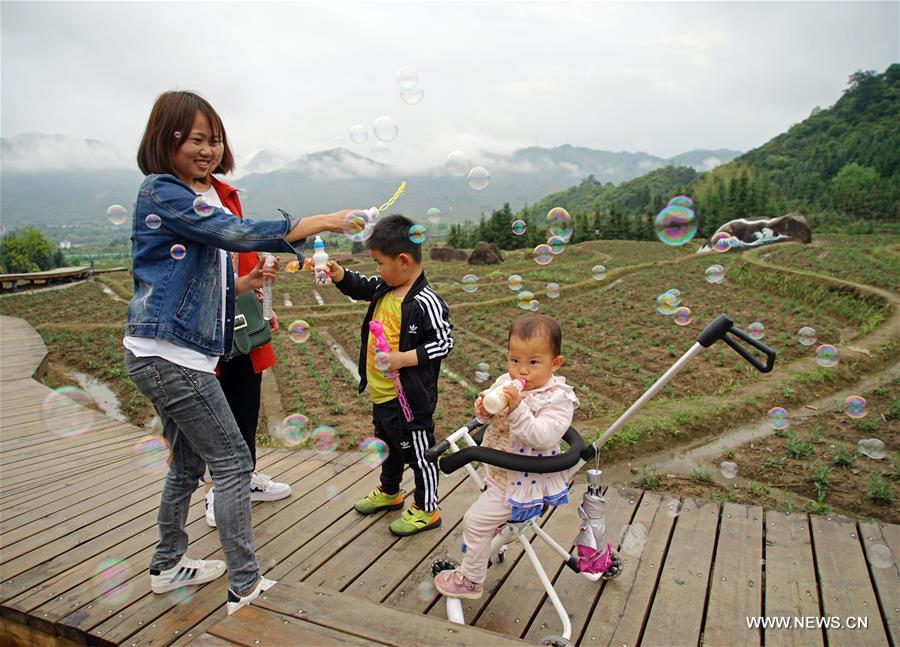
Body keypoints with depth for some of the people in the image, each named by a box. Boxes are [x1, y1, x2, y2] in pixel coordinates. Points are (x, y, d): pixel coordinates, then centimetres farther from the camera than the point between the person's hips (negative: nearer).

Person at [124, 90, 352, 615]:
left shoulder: (182, 198, 17)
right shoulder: (163, 192, -11)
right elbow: (239, 234, -22)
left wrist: (244, 284, 4)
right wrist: (324, 222, -20)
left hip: (169, 355, 10)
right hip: (171, 355, -10)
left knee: (188, 462, 19)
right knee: (232, 462, -4)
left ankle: (168, 566, 36)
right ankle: (246, 588, 5)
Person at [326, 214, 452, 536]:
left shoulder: (426, 302, -24)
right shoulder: (384, 288, 1)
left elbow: (443, 343, -22)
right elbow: (361, 287, 19)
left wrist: (403, 358, -28)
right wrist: (340, 275, 1)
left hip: (409, 397, -9)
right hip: (381, 392, 9)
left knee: (418, 451, 9)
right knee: (387, 445, 28)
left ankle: (426, 509, 27)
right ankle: (389, 492, 50)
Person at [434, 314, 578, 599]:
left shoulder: (558, 398, -23)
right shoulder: (506, 382, -5)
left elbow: (542, 438, -34)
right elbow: (485, 416, 7)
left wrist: (516, 409, -42)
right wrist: (484, 407, -17)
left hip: (524, 482, -7)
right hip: (498, 469, 8)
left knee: (475, 520, -1)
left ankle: (470, 581, 19)